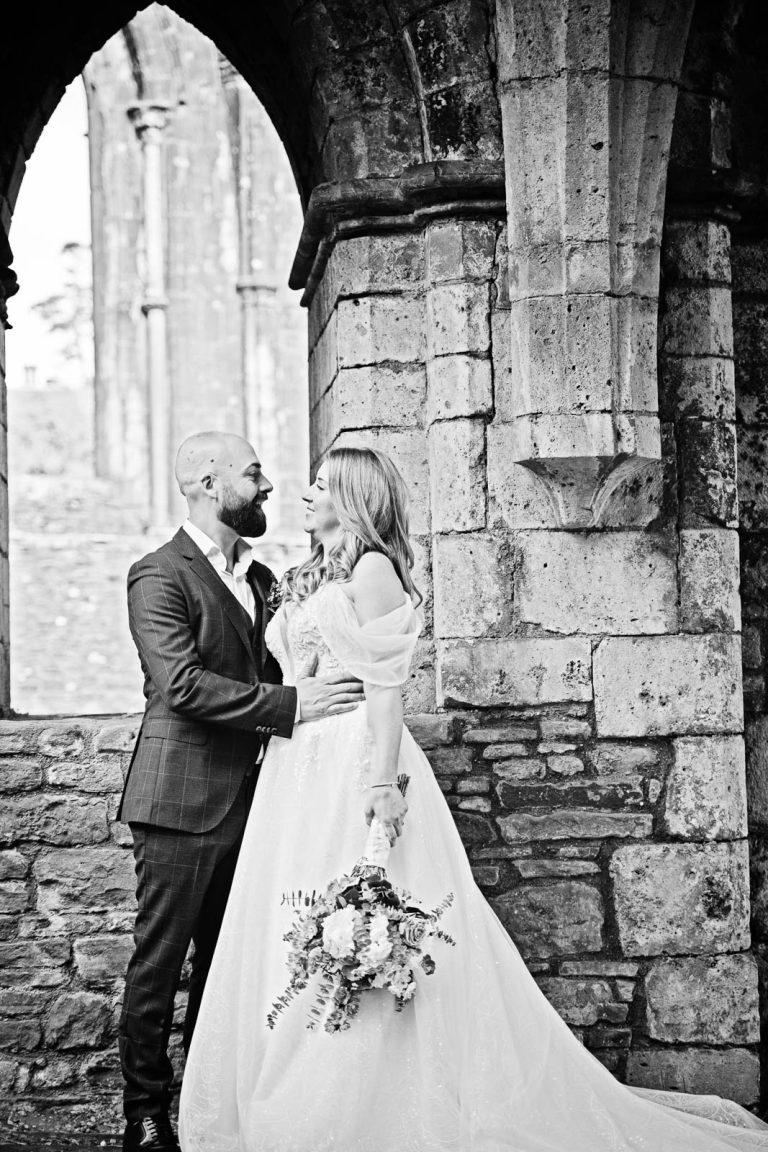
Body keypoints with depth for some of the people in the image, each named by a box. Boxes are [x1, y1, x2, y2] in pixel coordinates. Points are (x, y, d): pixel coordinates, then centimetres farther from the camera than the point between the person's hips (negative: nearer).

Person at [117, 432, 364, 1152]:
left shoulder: (257, 577, 16)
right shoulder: (159, 576, -11)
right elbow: (183, 684, -21)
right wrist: (288, 705, -25)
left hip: (244, 796, 8)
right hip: (182, 801, -8)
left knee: (226, 958, 13)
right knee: (160, 960, 0)